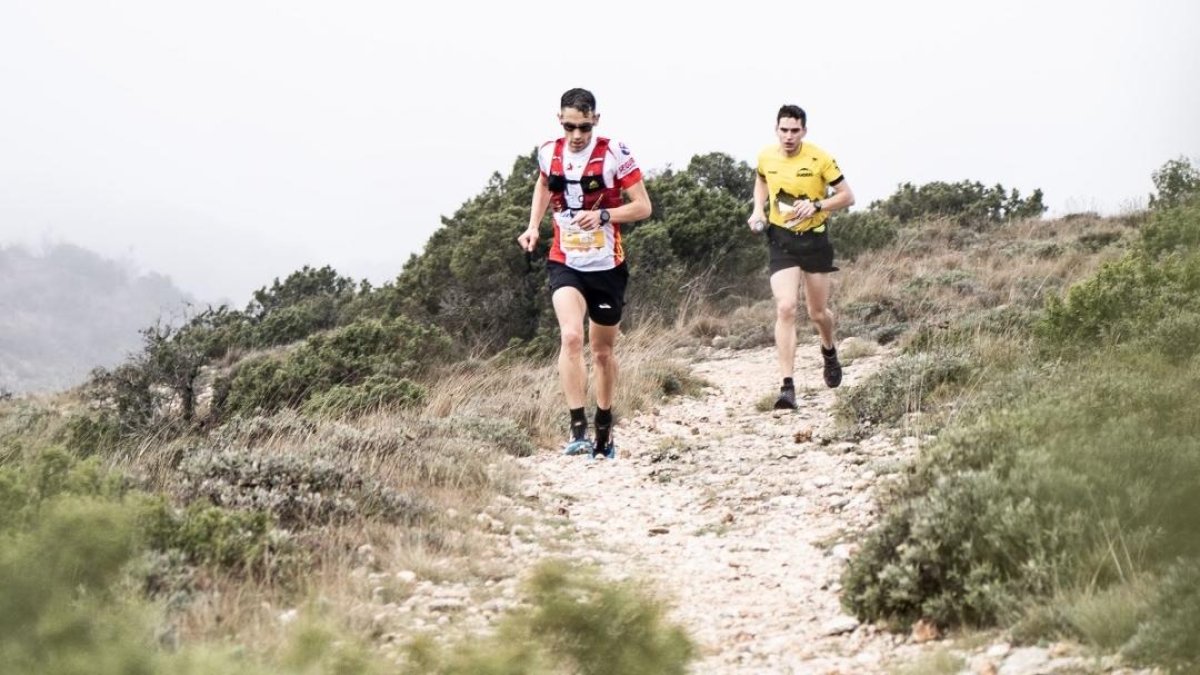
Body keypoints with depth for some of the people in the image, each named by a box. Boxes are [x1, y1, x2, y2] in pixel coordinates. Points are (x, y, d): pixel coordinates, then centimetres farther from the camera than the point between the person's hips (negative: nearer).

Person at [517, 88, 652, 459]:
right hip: (565, 263, 1)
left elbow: (643, 206, -9)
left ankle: (604, 430, 31)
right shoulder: (549, 153, -1)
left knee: (603, 351, 11)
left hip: (608, 265, -1)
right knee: (571, 336, -23)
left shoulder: (614, 154, -11)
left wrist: (604, 215, -24)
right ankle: (578, 429, -26)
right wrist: (533, 226, 9)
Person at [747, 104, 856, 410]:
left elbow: (847, 196, -7)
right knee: (785, 309, -15)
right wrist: (758, 209, 3)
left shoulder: (820, 159, -13)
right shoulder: (766, 157, -3)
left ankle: (829, 351, 48)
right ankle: (787, 387, -17)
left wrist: (817, 206, -23)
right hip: (780, 239, 1)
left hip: (814, 239, -1)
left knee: (817, 312, 11)